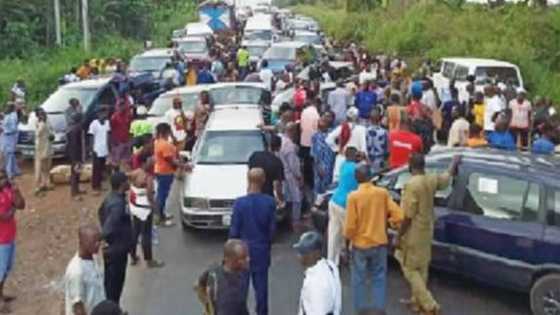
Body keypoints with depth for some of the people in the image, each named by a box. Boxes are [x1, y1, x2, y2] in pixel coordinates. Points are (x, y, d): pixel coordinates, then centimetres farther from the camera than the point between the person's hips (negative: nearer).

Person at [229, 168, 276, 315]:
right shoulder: (270, 202, -13)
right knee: (261, 284, 14)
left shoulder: (240, 202, -17)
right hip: (262, 249, 1)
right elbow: (272, 228, -4)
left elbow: (234, 230, -11)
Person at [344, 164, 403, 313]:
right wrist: (385, 222, 10)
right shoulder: (383, 193, -7)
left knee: (359, 279, 14)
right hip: (379, 243, 2)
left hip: (360, 244, -2)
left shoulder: (353, 196, -16)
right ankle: (379, 309, 18)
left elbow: (350, 225, -16)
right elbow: (398, 216, -8)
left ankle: (360, 309, 22)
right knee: (379, 278, 15)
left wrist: (347, 237, 5)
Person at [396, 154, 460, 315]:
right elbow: (448, 176, 21)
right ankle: (418, 300, 32)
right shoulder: (432, 180, -2)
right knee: (421, 267, 19)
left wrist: (399, 237, -15)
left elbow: (408, 216, -24)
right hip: (426, 231, 8)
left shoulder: (412, 185, -25)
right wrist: (455, 162, 40)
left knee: (410, 269, 2)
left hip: (413, 233, -8)